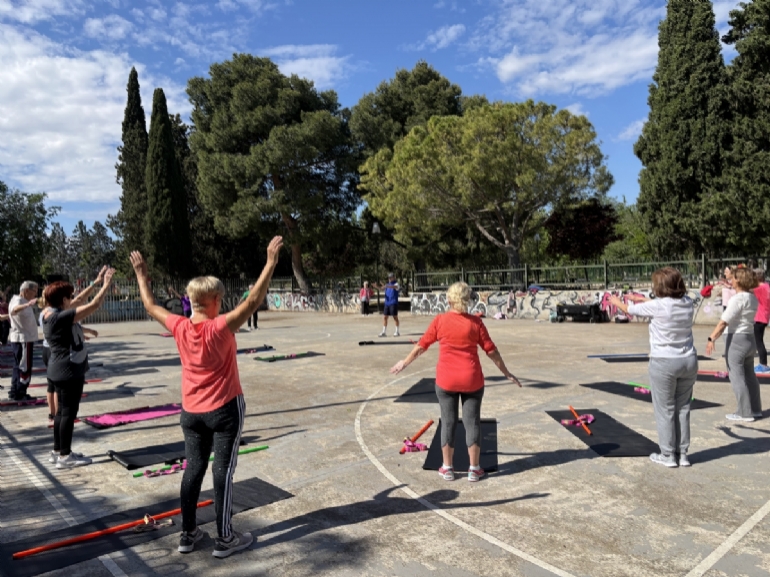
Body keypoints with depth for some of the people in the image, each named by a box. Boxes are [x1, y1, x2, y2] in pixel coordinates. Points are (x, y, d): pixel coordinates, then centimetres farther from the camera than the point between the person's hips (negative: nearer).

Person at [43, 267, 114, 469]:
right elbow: (93, 306, -24)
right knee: (69, 412, -1)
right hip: (68, 371, -10)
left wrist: (96, 282, 17)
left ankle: (58, 451, 25)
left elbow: (79, 301, 17)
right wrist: (107, 284, -16)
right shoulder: (61, 317, -22)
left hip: (60, 371, 10)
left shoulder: (53, 314, 6)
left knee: (62, 411, 16)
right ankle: (65, 456, 6)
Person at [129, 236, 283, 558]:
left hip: (191, 412, 5)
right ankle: (225, 539, 12)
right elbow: (253, 301, -25)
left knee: (193, 469, 14)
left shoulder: (179, 328, -6)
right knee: (223, 471, 2)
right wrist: (271, 262, -23)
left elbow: (150, 306, 8)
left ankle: (188, 534, 25)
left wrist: (141, 274, 21)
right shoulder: (221, 327, -20)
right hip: (225, 409, -5)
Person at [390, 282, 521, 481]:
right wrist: (506, 373, 9)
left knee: (448, 422, 10)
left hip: (446, 380, 0)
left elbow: (421, 346, 3)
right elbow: (491, 351, -2)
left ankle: (447, 468, 20)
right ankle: (474, 469, 17)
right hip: (472, 380, 0)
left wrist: (404, 363, 18)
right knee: (472, 422, 9)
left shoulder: (440, 321, -5)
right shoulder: (475, 322, -5)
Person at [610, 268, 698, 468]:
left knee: (665, 410, 6)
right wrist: (643, 299, 31)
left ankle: (668, 455, 15)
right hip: (689, 361, 6)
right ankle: (683, 454, 22)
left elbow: (629, 310, 1)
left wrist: (616, 301, 22)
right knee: (683, 408, 14)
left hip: (664, 362, -6)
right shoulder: (687, 303, 0)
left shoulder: (657, 306, -15)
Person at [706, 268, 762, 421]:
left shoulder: (737, 299, -19)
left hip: (737, 340, -9)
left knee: (737, 377, 2)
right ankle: (755, 409, 29)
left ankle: (745, 413, 8)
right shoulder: (753, 298, 6)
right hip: (750, 339, 9)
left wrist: (711, 338, -20)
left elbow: (723, 322, -22)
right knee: (749, 376, 19)